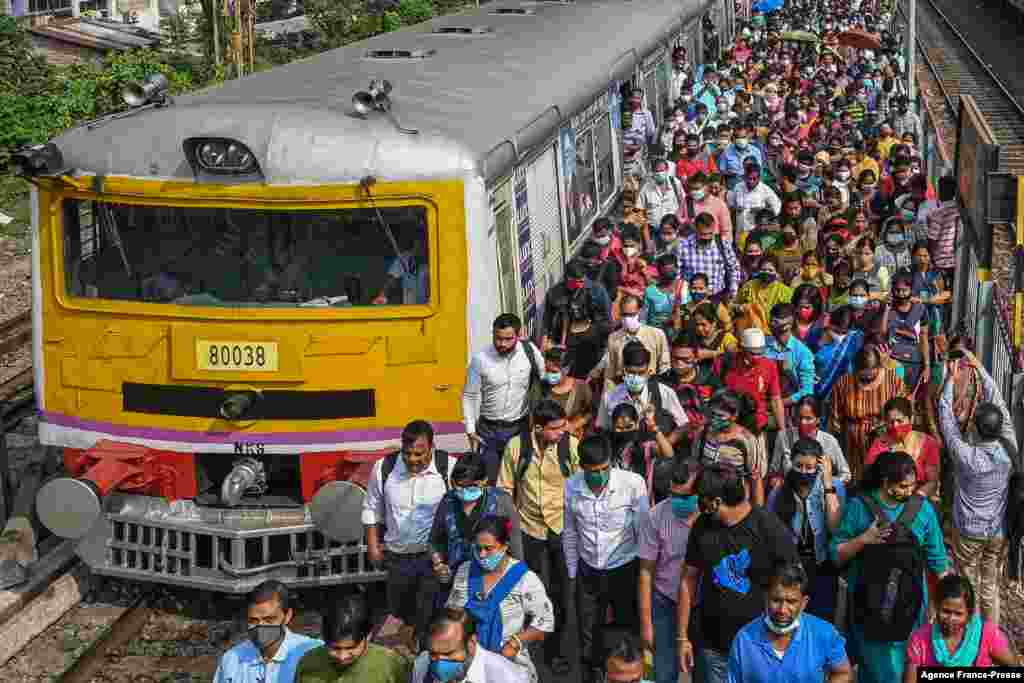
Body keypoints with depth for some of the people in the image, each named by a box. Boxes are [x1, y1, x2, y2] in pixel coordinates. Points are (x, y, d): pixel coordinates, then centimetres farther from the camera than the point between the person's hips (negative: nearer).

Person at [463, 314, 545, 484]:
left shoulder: (530, 351, -10)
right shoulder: (480, 359, -13)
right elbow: (469, 396, -4)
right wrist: (470, 431, -7)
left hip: (521, 427, 1)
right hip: (489, 430, -1)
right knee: (488, 480, 3)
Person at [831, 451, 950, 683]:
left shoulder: (923, 508, -3)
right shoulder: (859, 506, -7)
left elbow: (937, 560, 4)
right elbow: (836, 555, -4)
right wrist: (863, 540, -20)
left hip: (909, 603, 1)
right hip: (868, 603, -1)